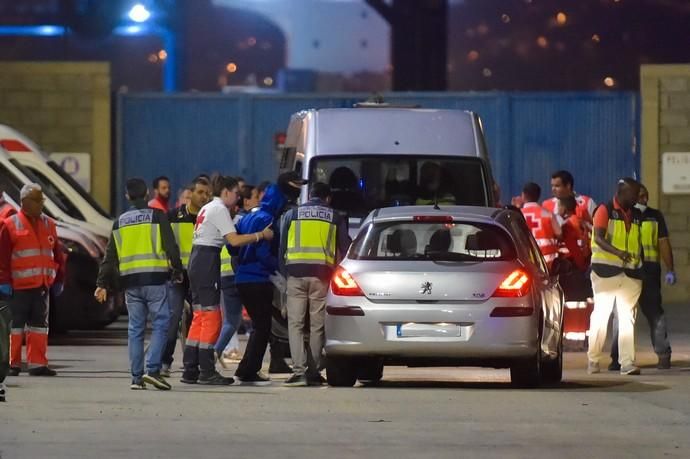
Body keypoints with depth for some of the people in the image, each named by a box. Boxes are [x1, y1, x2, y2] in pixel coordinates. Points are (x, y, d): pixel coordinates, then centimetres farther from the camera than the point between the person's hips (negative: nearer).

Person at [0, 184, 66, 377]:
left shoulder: (48, 225, 12)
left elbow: (57, 254, 17)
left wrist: (58, 280, 14)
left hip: (42, 286, 5)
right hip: (19, 286, -5)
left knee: (40, 325, 6)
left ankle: (37, 363, 9)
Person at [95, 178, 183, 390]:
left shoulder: (120, 222, 12)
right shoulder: (157, 216, 0)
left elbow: (110, 256, 13)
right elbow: (171, 246, -3)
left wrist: (103, 283, 14)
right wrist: (177, 271, 8)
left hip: (130, 281, 4)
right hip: (154, 278, -4)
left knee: (135, 329, 7)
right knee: (161, 324, -1)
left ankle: (136, 377, 5)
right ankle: (152, 369, -16)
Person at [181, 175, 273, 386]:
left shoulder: (208, 209, 21)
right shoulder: (219, 210, -9)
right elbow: (234, 240, -18)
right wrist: (261, 235, -11)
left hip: (196, 260, 10)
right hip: (208, 261, -10)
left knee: (200, 318, 11)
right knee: (211, 318, -8)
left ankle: (190, 370, 10)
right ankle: (207, 372, -9)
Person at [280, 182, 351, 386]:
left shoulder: (292, 214, 13)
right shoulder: (335, 217, 12)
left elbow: (281, 247, 14)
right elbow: (345, 248, 11)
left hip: (296, 272, 0)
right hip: (321, 273, 0)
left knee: (295, 324, -1)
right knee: (317, 325, 6)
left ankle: (299, 370, -14)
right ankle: (313, 372, 5)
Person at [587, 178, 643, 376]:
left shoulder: (637, 215, 15)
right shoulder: (605, 210, -2)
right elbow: (598, 238, -14)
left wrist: (640, 266, 12)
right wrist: (618, 252, -30)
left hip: (631, 272, 5)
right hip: (606, 270, -4)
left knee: (627, 318, -2)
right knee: (600, 315, 2)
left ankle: (627, 363, -5)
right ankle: (593, 360, 12)